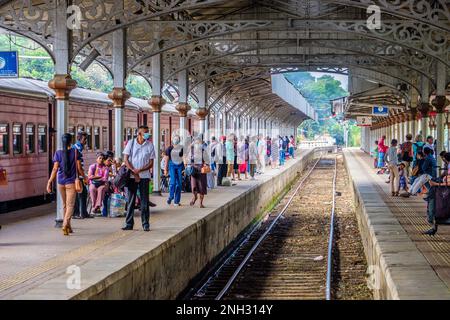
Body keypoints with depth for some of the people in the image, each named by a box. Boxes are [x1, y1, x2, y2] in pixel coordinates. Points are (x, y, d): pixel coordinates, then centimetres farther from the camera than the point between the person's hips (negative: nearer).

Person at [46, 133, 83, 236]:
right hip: (71, 182, -3)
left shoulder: (58, 153, 0)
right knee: (70, 205, -4)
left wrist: (49, 182, -2)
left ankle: (68, 226, 25)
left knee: (65, 205, 16)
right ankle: (65, 224, -25)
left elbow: (55, 169, -5)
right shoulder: (75, 152, -4)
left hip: (60, 182, 3)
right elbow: (79, 168, -3)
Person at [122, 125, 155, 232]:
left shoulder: (150, 145, 4)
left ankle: (146, 224, 5)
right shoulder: (131, 143, 3)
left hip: (144, 176, 0)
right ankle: (129, 224, 8)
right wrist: (133, 171, -9)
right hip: (131, 176, 0)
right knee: (130, 200, 3)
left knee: (144, 201, 0)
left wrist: (139, 170, -12)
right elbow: (125, 159, 1)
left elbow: (151, 163, 2)